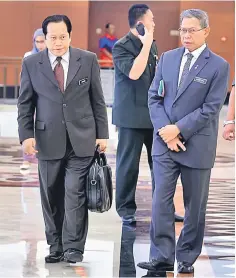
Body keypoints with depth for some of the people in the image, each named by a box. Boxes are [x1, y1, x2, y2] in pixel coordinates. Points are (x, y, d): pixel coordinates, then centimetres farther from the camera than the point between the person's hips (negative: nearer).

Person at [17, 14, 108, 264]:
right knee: (51, 197, 6)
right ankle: (56, 247, 15)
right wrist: (26, 135, -6)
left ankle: (73, 248, -1)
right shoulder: (31, 64, 2)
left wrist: (102, 134, 2)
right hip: (48, 140, 1)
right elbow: (25, 104, 5)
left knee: (75, 194, -6)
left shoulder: (88, 60, 2)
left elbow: (97, 100, 6)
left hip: (81, 140, -1)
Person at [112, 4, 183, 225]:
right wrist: (146, 45, -21)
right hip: (132, 115, -7)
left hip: (154, 113, 7)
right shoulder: (122, 46, -12)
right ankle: (126, 208, 11)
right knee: (129, 164, 2)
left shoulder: (152, 45, 10)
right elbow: (134, 73, -25)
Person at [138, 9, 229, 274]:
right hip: (165, 143, 3)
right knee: (161, 200, -2)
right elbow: (154, 97, 7)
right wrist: (165, 131, -7)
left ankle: (187, 258, 16)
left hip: (196, 145, -3)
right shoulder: (167, 58, 8)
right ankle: (162, 256, 1)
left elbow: (211, 108, -10)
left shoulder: (218, 66, -5)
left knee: (195, 205, 6)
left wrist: (178, 129, -15)